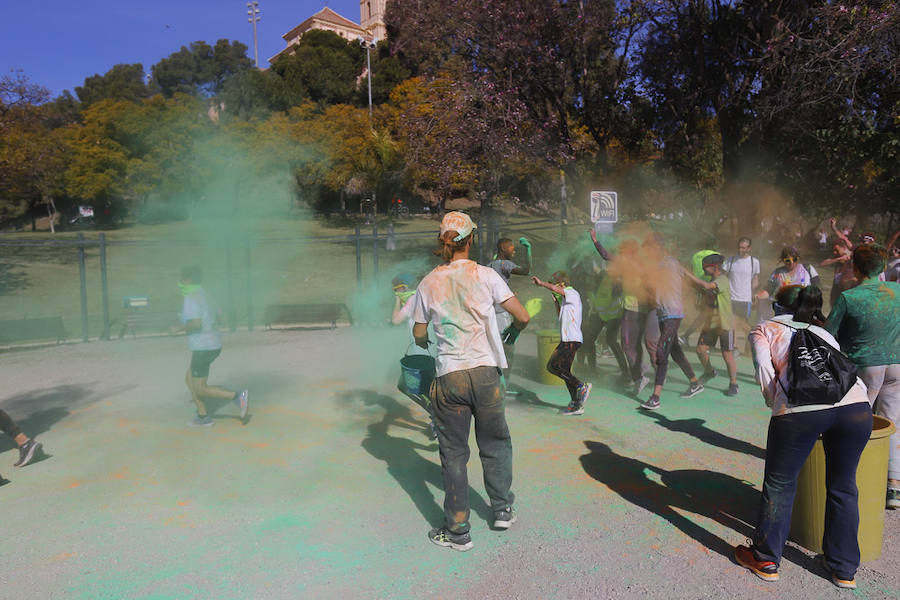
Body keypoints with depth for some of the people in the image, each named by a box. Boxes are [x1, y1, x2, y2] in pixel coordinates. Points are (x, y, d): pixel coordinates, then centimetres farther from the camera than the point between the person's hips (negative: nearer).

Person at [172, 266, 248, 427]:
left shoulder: (191, 298, -16)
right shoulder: (202, 293, 12)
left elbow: (196, 323, -29)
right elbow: (214, 316, 21)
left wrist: (179, 328, -12)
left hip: (203, 348, -10)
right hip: (214, 344, 10)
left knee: (200, 390, -1)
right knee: (189, 379, 20)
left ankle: (238, 396, -8)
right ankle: (203, 416, 22)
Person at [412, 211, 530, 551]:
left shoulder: (428, 283, 3)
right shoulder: (485, 275, -1)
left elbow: (419, 335, 12)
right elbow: (522, 317, 0)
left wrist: (426, 343, 35)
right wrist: (509, 336, 22)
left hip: (448, 377, 0)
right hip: (485, 372, 0)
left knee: (453, 453, 8)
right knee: (495, 444, 20)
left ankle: (458, 532, 14)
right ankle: (502, 509, 28)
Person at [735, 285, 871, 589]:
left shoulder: (765, 329, 22)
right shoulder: (824, 333, 34)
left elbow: (765, 373, 7)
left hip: (800, 410, -4)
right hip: (856, 407, 4)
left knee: (779, 485, 13)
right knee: (843, 488, 21)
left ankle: (766, 560, 28)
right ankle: (844, 569, 33)